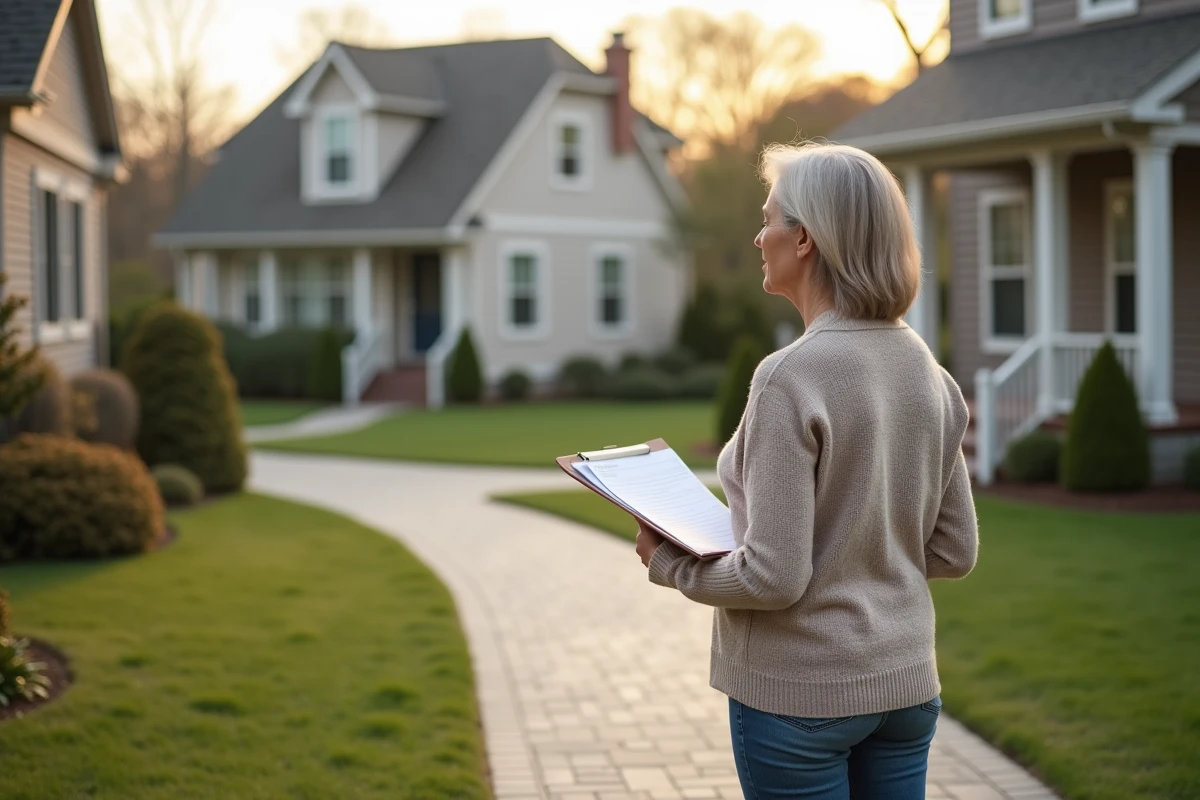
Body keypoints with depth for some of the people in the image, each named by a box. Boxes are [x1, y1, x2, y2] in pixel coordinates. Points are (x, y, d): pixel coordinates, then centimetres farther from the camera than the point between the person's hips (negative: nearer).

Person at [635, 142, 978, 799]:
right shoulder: (924, 368, 2)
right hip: (905, 681, 7)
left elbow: (774, 577, -20)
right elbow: (954, 550, 8)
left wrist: (669, 563, -5)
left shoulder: (791, 377, -19)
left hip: (799, 695, -7)